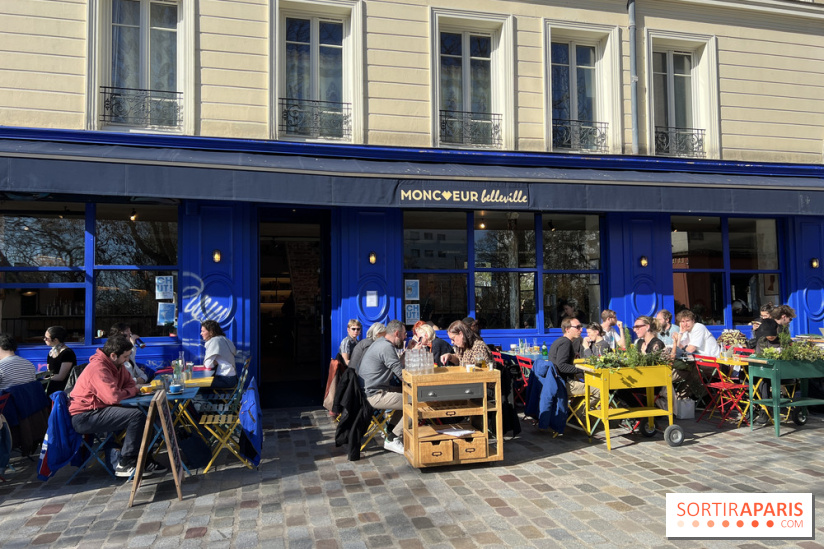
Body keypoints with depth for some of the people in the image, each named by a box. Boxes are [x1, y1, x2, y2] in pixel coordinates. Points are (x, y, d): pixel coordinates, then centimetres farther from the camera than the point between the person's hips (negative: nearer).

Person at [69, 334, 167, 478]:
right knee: (136, 416, -22)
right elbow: (113, 397, -29)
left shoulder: (117, 365, 9)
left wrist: (134, 389, -10)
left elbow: (130, 384, 15)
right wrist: (132, 391, -10)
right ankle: (125, 465, -13)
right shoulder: (98, 368, -21)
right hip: (84, 417, -10)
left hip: (98, 410, 10)